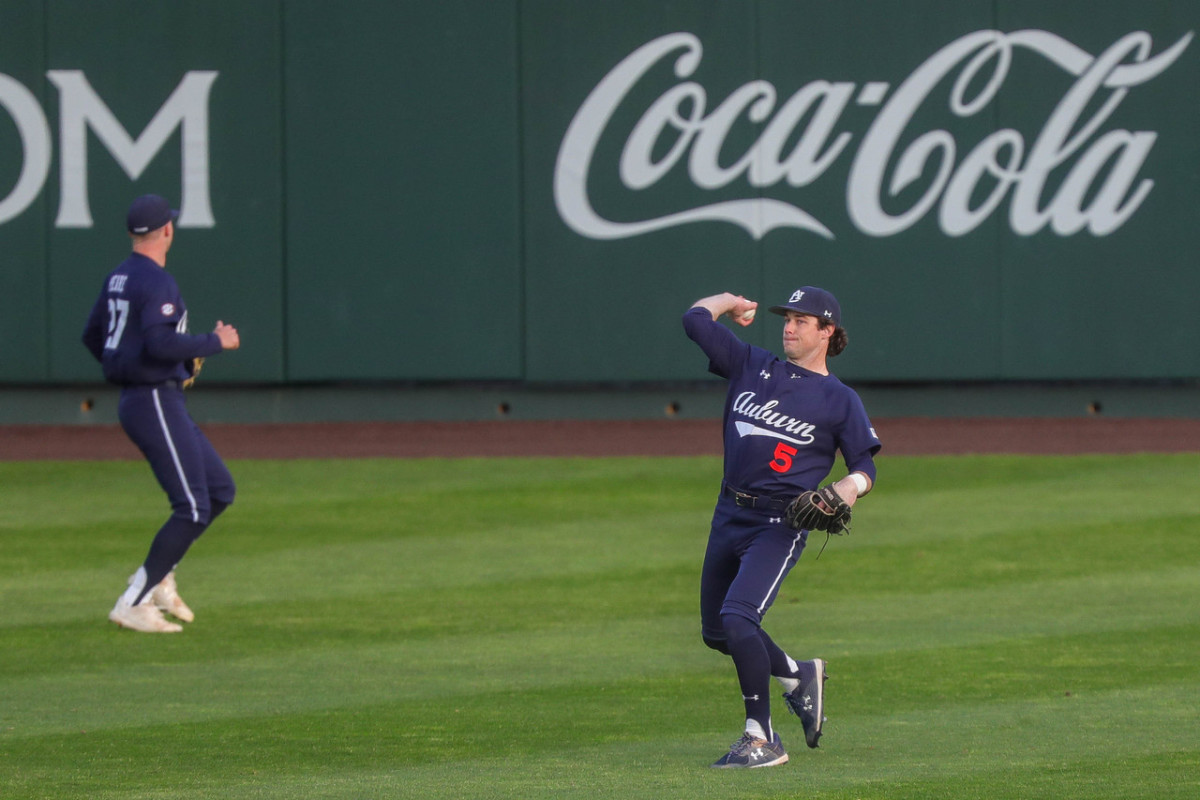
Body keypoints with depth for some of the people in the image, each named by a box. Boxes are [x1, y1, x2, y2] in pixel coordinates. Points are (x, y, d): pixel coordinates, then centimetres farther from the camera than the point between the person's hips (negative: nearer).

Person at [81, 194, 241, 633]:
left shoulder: (118, 277, 13)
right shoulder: (156, 281, -16)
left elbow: (92, 336, 20)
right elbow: (161, 343, -29)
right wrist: (216, 342, -16)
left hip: (135, 399, 10)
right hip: (155, 403, -10)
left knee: (220, 489, 13)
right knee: (192, 507, -9)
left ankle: (158, 576, 12)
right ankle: (133, 604, -11)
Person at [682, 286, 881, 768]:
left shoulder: (839, 401, 0)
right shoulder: (752, 366, 9)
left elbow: (865, 464, 2)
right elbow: (696, 319, 7)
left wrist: (851, 486, -19)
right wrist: (731, 301, 23)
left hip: (780, 524, -6)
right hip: (729, 515, 6)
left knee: (737, 618, -24)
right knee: (716, 632, 14)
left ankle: (761, 740, -18)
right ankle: (799, 676, 39)